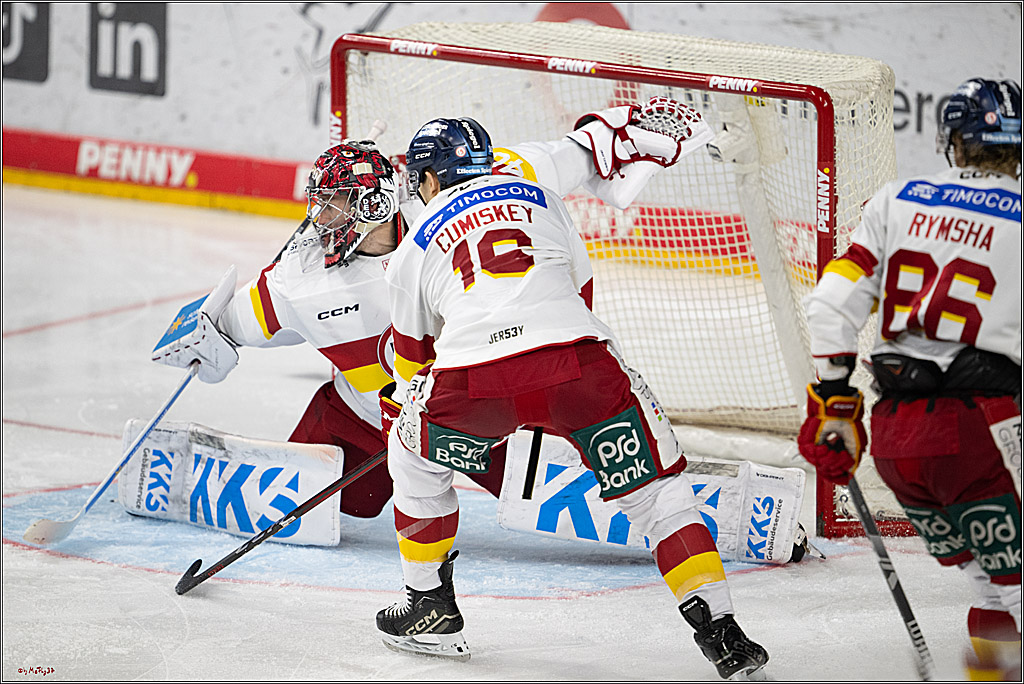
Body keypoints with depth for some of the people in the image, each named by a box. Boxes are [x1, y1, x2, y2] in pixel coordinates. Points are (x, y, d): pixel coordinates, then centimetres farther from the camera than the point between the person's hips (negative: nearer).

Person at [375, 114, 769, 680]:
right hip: (577, 361, 1)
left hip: (470, 379, -1)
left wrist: (404, 401, 56)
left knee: (417, 460, 30)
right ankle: (720, 632, 1)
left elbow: (412, 354, 34)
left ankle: (431, 609, 31)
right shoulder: (541, 199, 30)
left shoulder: (416, 246, 25)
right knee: (655, 489, 12)